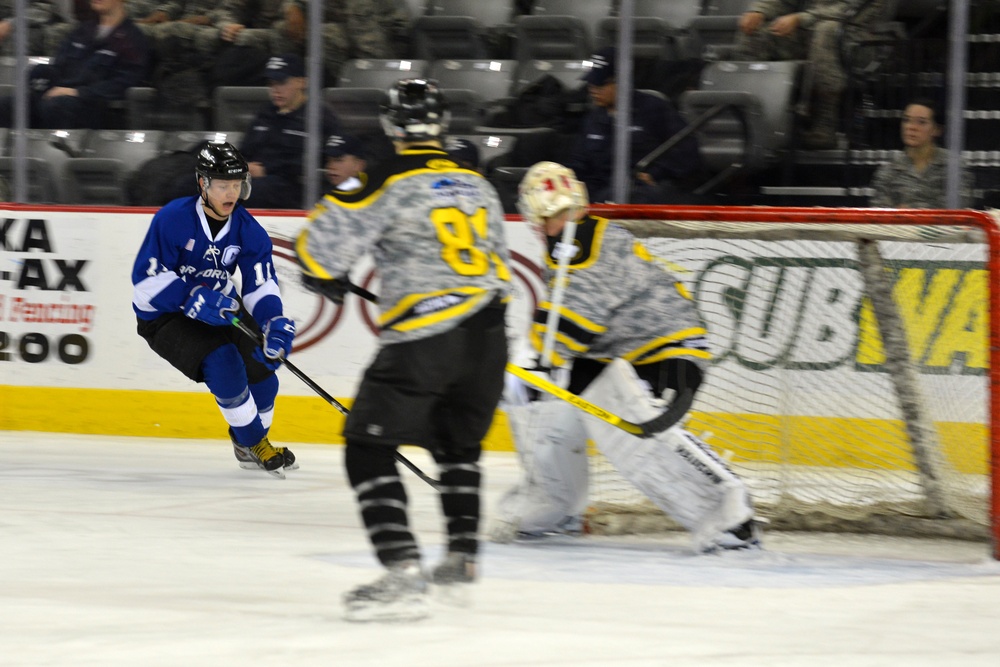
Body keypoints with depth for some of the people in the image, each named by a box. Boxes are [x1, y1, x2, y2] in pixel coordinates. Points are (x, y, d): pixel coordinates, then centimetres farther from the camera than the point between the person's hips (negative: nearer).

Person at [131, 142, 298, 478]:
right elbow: (146, 281, -24)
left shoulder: (249, 230, -8)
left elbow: (260, 285, -10)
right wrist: (192, 299, -36)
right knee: (221, 360, -27)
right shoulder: (172, 219, -23)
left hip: (220, 309, 6)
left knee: (262, 359, -8)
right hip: (164, 316, -6)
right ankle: (253, 443, -9)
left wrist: (275, 322, -31)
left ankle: (248, 448, 17)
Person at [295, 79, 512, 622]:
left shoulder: (390, 182, -7)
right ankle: (462, 556, 31)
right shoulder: (478, 185, 13)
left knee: (369, 449, -4)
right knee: (458, 442, 28)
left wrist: (326, 277, 13)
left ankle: (402, 576, -17)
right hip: (486, 336, 7)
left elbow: (323, 245, -9)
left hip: (422, 338, -7)